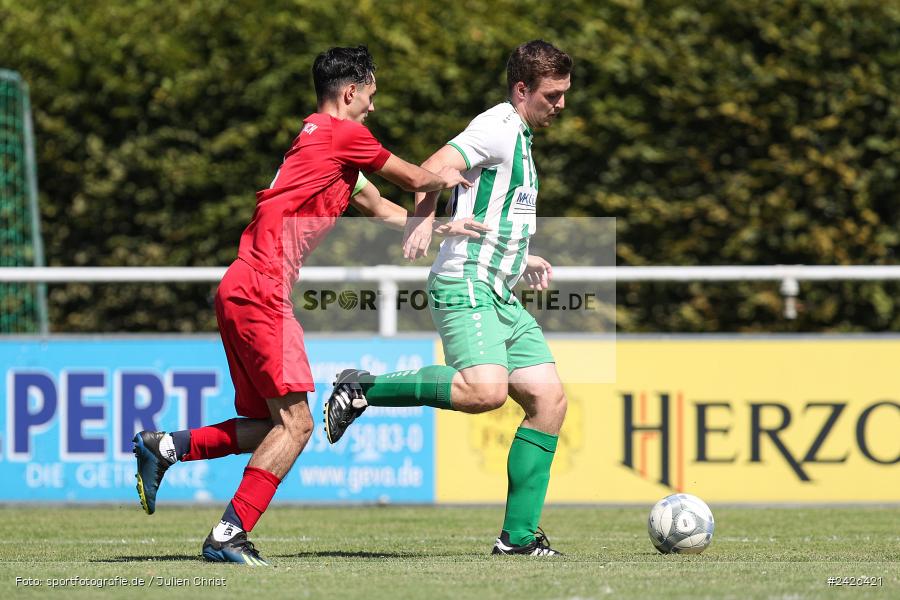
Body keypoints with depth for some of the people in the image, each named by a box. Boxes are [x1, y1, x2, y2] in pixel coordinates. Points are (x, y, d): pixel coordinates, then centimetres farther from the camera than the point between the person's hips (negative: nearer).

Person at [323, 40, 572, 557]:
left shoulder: (519, 139, 23)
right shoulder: (499, 128, -7)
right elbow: (434, 170, -23)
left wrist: (521, 260, 32)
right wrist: (425, 219, -38)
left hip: (500, 297, 10)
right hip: (466, 286, -10)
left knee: (549, 398, 0)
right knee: (485, 389, -30)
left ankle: (520, 534, 1)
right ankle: (362, 389, -14)